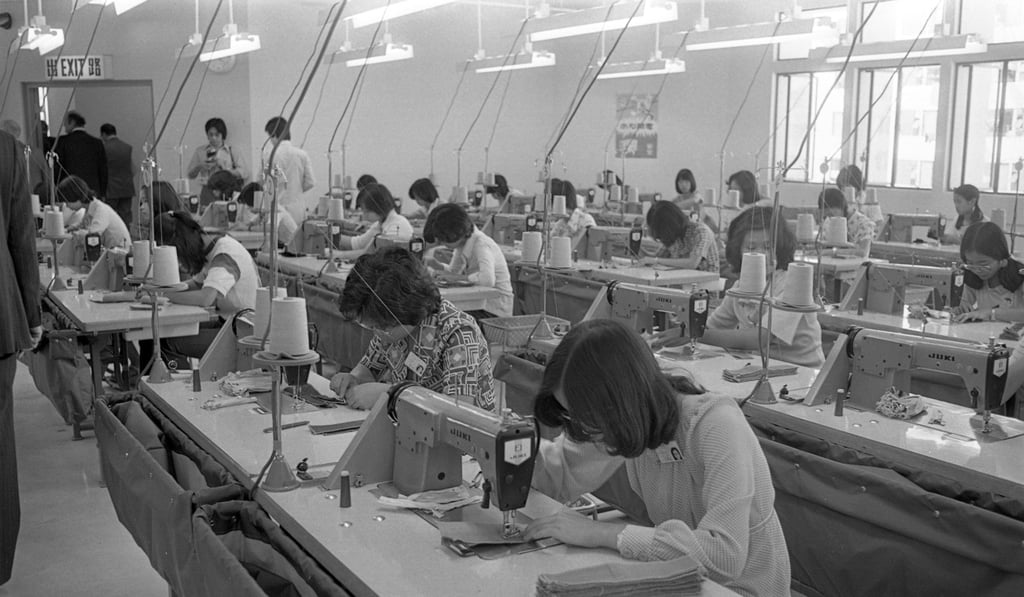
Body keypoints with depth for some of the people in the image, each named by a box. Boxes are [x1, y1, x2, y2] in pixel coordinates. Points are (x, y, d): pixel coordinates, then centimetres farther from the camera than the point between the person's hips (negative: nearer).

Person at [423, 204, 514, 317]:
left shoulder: (481, 245, -21)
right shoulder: (462, 242, 3)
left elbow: (488, 279, -36)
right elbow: (454, 271, 16)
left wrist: (457, 277, -26)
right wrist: (438, 266, -3)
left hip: (495, 310, -8)